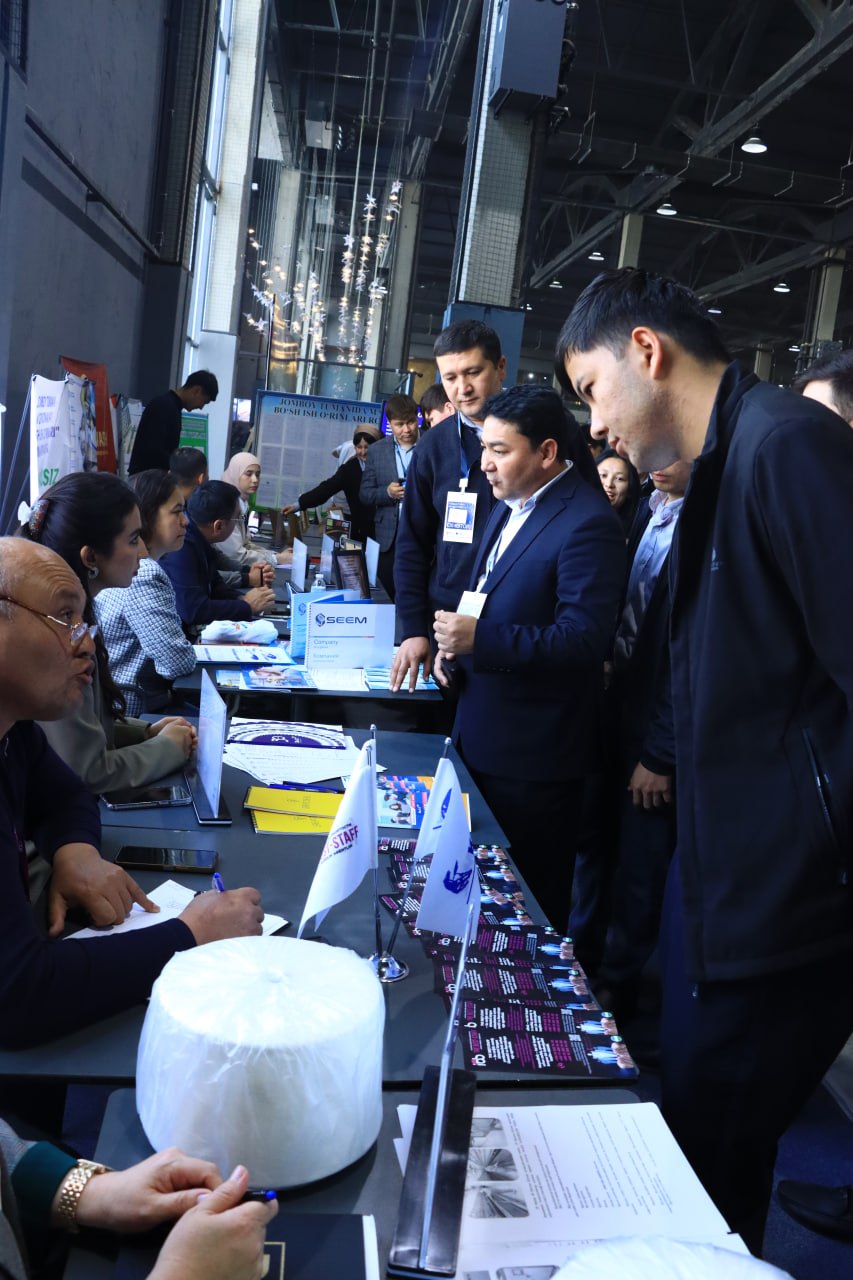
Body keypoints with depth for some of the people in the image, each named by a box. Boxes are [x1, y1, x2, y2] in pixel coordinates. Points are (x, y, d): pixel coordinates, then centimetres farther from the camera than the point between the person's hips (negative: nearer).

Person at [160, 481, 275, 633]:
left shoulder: (198, 540, 1)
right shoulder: (180, 547, -23)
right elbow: (192, 610, -27)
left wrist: (240, 598, -4)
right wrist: (247, 606, -15)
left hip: (197, 629, 7)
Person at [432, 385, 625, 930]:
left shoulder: (587, 523, -19)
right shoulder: (510, 505, 11)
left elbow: (584, 639, -26)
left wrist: (481, 639, -29)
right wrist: (456, 642, 3)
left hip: (532, 756, -9)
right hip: (480, 733, 9)